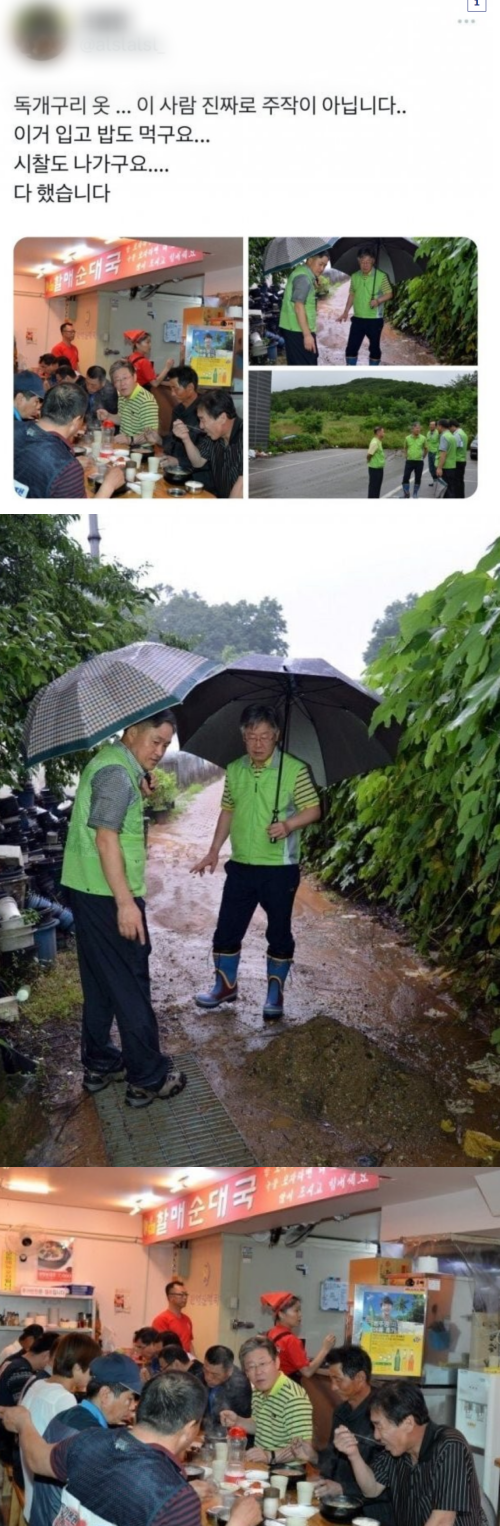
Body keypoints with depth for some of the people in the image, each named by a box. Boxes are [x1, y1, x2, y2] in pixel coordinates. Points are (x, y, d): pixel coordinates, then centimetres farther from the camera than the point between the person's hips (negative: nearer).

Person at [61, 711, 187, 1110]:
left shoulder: (110, 760, 13)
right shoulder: (117, 772, -18)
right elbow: (106, 838, -23)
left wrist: (141, 791, 4)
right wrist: (125, 902, -24)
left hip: (88, 892, 10)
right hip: (109, 896, -10)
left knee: (100, 984, 17)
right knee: (130, 987, -2)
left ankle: (99, 1065, 27)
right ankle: (148, 1079, 5)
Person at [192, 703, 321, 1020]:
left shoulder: (295, 770, -9)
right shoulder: (234, 771, 6)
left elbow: (313, 810, -7)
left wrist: (288, 825, -25)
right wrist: (214, 852, 13)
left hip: (280, 868, -4)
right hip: (241, 866, 4)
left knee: (279, 933, 6)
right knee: (227, 928, 10)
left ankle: (276, 994, 20)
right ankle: (226, 985, 27)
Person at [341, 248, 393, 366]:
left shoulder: (381, 276, -9)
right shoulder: (354, 277, 4)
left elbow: (389, 294, -6)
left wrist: (378, 300, -23)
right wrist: (346, 311, 5)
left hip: (375, 319, -3)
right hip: (357, 318, 3)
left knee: (374, 347, 6)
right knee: (352, 346, 0)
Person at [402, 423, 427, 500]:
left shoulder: (423, 438, -4)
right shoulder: (408, 438, -3)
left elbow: (425, 449, 10)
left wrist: (423, 457, 9)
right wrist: (406, 456, 9)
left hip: (419, 462, 0)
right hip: (409, 461, 0)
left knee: (418, 479, 7)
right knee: (406, 478, -5)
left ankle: (415, 495, 20)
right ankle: (406, 494, 9)